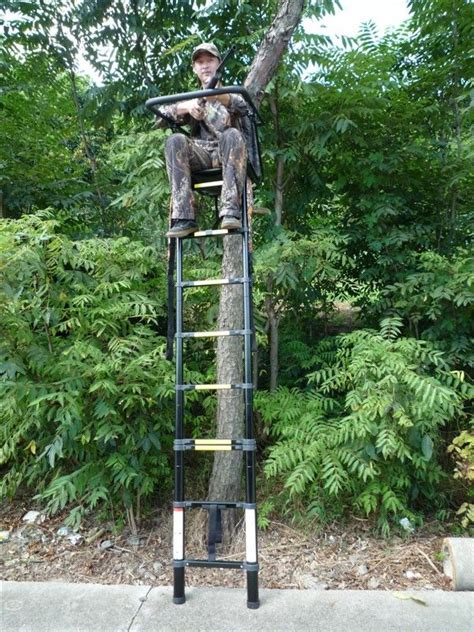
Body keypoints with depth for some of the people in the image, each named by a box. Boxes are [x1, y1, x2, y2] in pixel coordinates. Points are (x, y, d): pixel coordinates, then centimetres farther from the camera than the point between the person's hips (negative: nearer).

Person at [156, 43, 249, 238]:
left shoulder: (231, 92, 20)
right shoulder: (191, 98, 25)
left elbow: (243, 107, -7)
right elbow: (161, 119, 7)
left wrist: (220, 96, -30)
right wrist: (185, 107, -15)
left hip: (226, 154, -1)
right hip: (200, 154, 2)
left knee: (232, 135, -33)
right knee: (175, 141, -28)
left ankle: (230, 210, -41)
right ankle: (184, 217, -36)